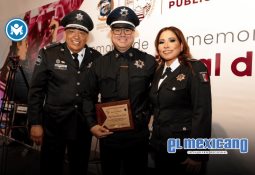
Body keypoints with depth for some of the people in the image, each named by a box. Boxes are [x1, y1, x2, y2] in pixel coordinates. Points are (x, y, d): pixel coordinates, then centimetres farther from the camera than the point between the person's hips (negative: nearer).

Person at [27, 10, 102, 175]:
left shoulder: (96, 58, -1)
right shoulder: (48, 54, -6)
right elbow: (36, 90, -4)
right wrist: (35, 123, -5)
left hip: (84, 125, 2)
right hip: (54, 123, -2)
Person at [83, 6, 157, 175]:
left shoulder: (149, 61, -3)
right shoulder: (100, 63, 1)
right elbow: (89, 97, 6)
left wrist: (149, 117, -1)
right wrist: (92, 124, -4)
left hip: (138, 135, -1)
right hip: (107, 134, 1)